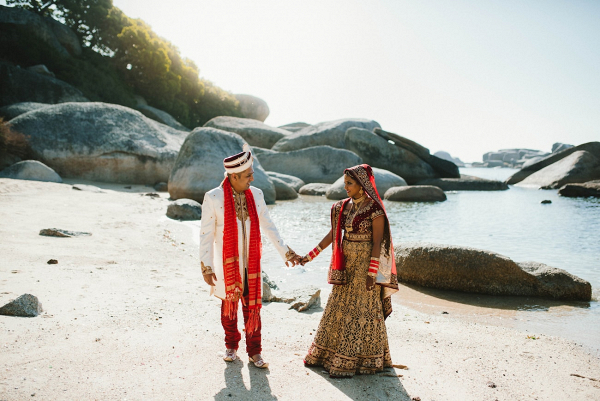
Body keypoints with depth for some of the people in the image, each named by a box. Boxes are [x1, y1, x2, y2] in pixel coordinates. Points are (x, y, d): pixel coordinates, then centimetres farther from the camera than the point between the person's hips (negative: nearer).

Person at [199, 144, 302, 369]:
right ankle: (231, 346, 35)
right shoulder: (213, 198, -12)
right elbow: (206, 234, -9)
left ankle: (254, 352, 20)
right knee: (229, 306, 14)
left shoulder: (256, 195, -1)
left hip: (251, 265, 2)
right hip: (227, 264, -2)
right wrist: (206, 267, -11)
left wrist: (286, 252, 8)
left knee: (252, 307, 6)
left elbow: (269, 227, 7)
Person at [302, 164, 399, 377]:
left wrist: (372, 273, -18)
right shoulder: (343, 207, 5)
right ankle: (330, 353, 28)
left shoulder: (374, 209, -14)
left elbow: (377, 242, -15)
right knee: (339, 308, 13)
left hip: (366, 264, -6)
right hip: (346, 265, 7)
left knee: (363, 310, 4)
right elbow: (332, 235, 9)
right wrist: (309, 256, 6)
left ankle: (357, 360, 17)